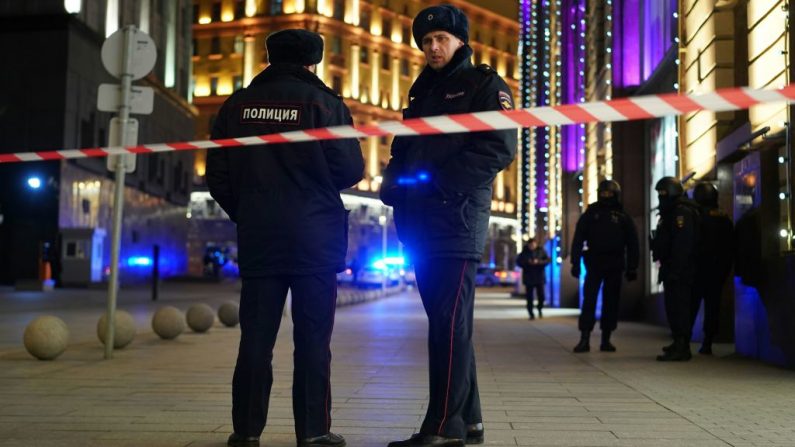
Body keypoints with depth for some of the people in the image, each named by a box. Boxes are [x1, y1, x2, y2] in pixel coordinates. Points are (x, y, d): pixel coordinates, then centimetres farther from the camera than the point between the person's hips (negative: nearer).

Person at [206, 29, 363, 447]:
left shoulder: (238, 104, 7)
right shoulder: (322, 102, -4)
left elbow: (217, 176, 8)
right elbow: (350, 170, -8)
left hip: (257, 238, 3)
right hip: (314, 238, -3)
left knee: (256, 335, 7)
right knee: (312, 338, 2)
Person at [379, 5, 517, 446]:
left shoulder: (484, 84, 2)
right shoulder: (421, 92, 23)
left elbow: (499, 148, -11)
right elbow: (403, 150, 22)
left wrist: (440, 179, -18)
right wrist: (394, 181, 0)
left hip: (458, 217, -7)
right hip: (420, 222, 7)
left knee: (450, 323, -10)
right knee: (443, 322, 9)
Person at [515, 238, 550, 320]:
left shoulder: (541, 250, 0)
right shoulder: (524, 252, -1)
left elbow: (547, 260, -4)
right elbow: (518, 261, -2)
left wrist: (539, 262, -20)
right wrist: (527, 263, -18)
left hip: (539, 277, 0)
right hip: (528, 278, 0)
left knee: (541, 295, -2)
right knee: (529, 297, -1)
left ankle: (540, 309, 27)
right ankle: (531, 314, 8)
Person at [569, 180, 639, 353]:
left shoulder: (623, 217, 8)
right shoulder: (590, 214, 7)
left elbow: (632, 244, 8)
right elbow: (578, 240, 4)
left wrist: (632, 267, 1)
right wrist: (576, 263, -5)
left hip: (614, 266, 1)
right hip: (594, 264, -1)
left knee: (611, 303, 4)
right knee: (589, 301, -7)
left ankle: (606, 339, 11)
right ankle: (584, 339, -8)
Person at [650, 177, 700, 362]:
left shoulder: (682, 212, -13)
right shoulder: (671, 212, 20)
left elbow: (682, 244, -22)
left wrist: (674, 269, -25)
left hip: (680, 271, -10)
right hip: (672, 270, 11)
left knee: (678, 308, -11)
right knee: (673, 307, 16)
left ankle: (681, 348, -11)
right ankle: (679, 344, 26)